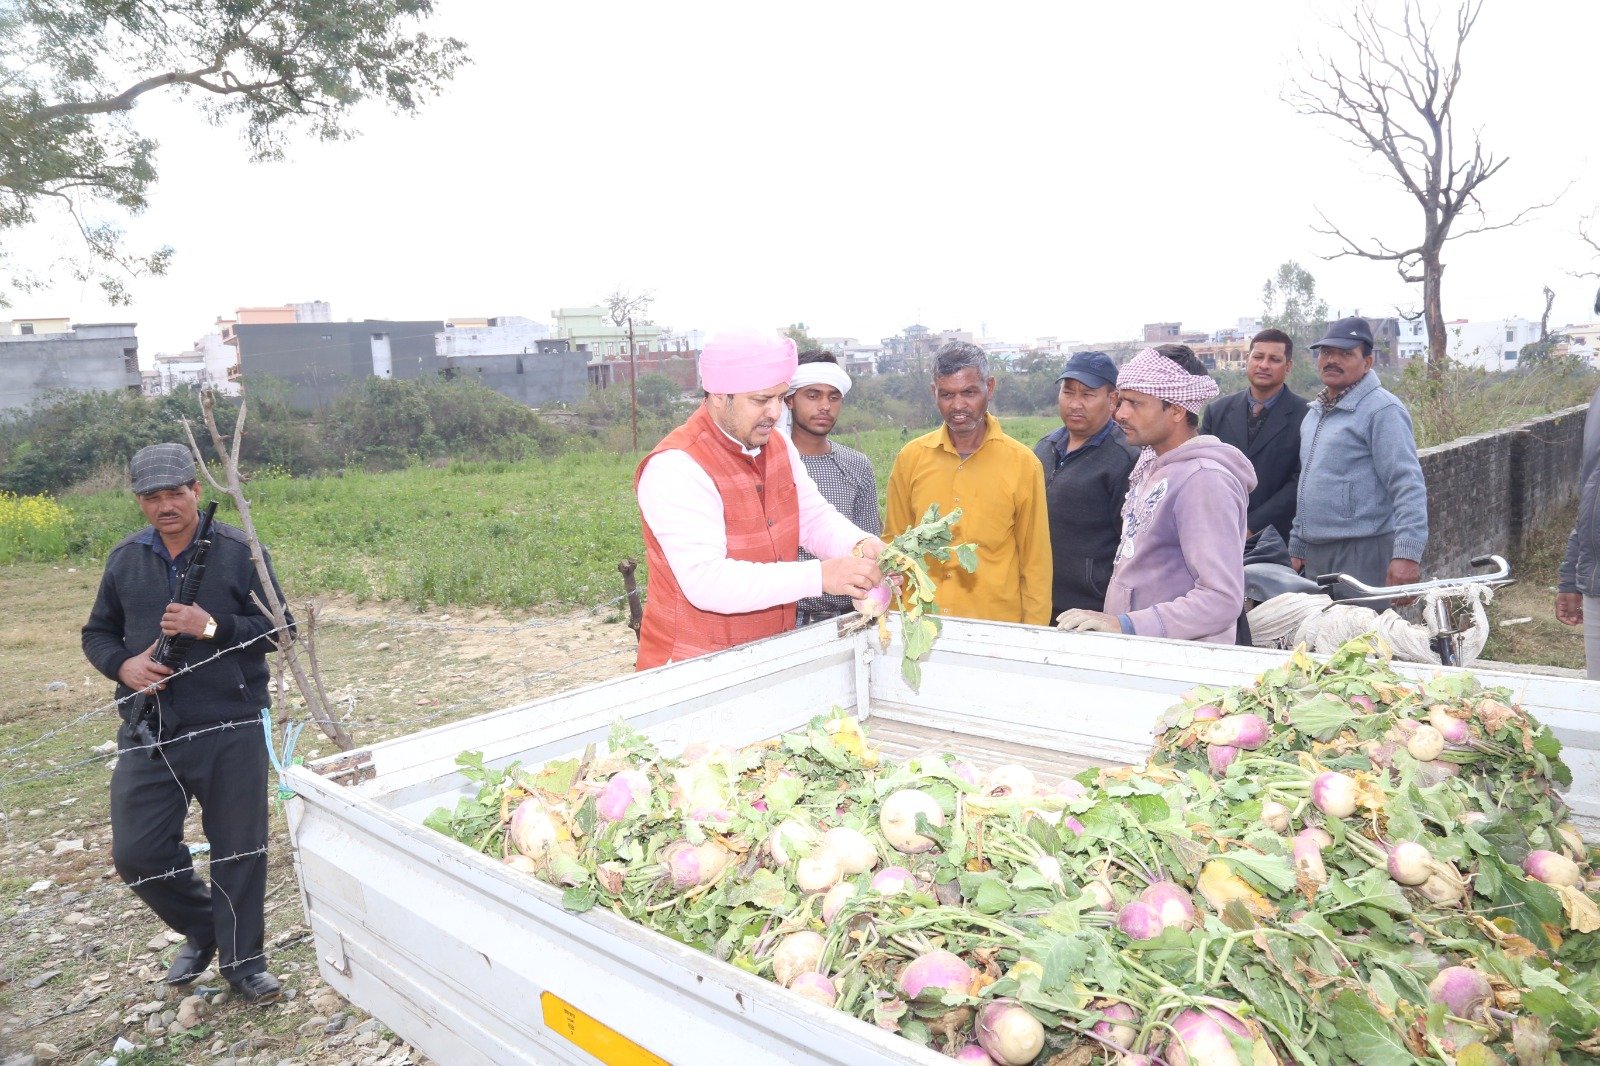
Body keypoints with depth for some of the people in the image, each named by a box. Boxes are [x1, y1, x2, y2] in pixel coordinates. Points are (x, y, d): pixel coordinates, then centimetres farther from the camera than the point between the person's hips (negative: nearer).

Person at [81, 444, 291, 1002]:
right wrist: (121, 664, -6)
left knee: (239, 851, 5)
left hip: (231, 732, -4)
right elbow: (97, 634, 16)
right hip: (147, 734, 4)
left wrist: (213, 628, -21)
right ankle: (202, 930, 35)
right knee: (136, 855, 7)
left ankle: (243, 961, 26)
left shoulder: (240, 551, -6)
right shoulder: (125, 559, 6)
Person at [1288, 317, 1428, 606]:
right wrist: (1297, 546, 20)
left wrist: (1407, 553, -25)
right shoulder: (1315, 412, 17)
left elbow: (1408, 487, -16)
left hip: (1362, 553, -8)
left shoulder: (1382, 410, -9)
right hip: (1315, 556, 8)